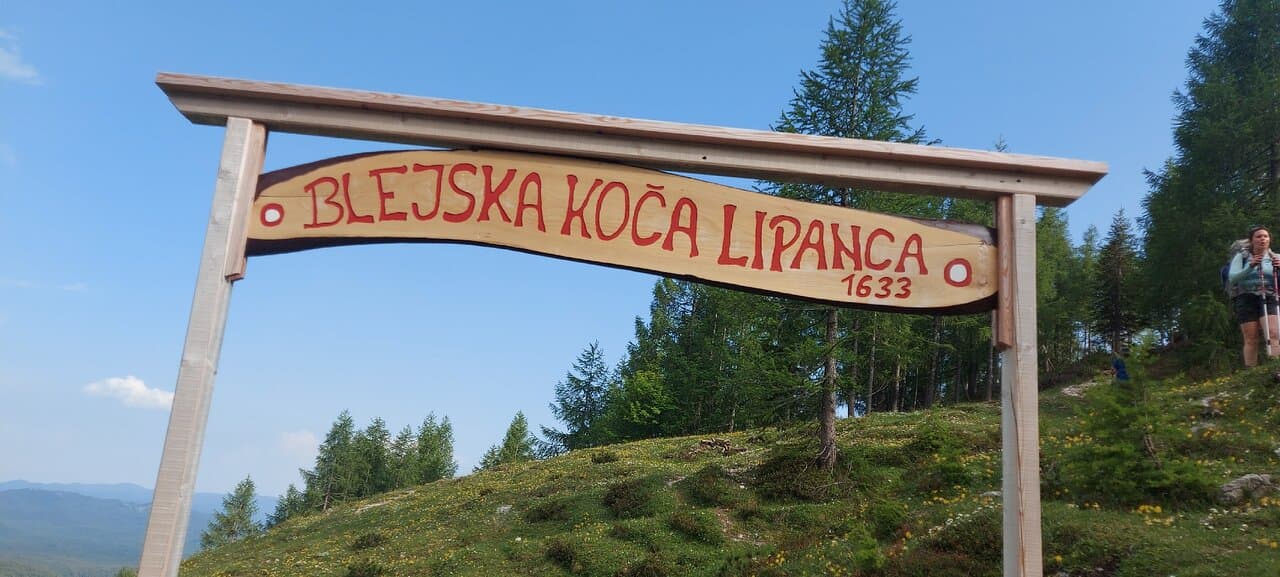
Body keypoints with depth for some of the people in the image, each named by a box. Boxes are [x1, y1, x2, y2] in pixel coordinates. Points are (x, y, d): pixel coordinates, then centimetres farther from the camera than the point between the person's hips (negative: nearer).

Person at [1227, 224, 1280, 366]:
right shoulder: (1241, 256, 6)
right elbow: (1232, 277, -7)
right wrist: (1251, 267, -22)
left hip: (1269, 299, 1)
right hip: (1246, 299, -1)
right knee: (1251, 340, -3)